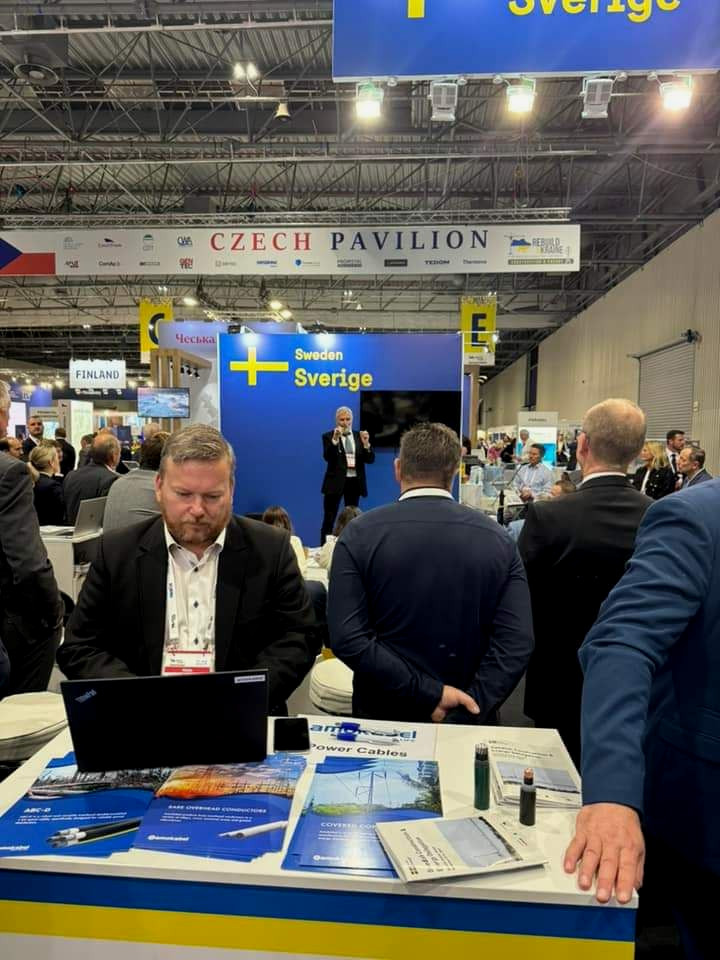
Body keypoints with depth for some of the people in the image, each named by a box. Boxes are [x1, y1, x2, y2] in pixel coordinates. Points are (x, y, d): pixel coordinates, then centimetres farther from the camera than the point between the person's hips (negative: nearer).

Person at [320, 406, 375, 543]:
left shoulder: (359, 436, 7)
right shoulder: (329, 436, -2)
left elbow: (370, 459, 0)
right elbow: (328, 457, -18)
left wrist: (366, 443, -18)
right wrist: (335, 439, -31)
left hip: (355, 482, 4)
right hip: (335, 482, -3)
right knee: (329, 519, -1)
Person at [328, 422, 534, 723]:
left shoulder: (360, 534, -11)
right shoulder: (498, 539, -6)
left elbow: (346, 638, -18)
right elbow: (516, 643, -14)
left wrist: (429, 692, -17)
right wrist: (465, 714, -15)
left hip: (385, 715, -1)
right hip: (466, 720, 1)